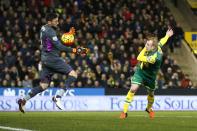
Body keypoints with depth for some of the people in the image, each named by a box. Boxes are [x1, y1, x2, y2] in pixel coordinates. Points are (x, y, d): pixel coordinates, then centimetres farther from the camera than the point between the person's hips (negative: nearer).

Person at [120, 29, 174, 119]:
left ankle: (149, 109, 51)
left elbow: (139, 58, -35)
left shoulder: (155, 57, -38)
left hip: (150, 76, -4)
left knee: (150, 94, 18)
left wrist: (145, 48, -25)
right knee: (133, 89, -13)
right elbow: (161, 42, 6)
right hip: (140, 71, 4)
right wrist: (167, 36, 26)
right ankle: (124, 111, -11)